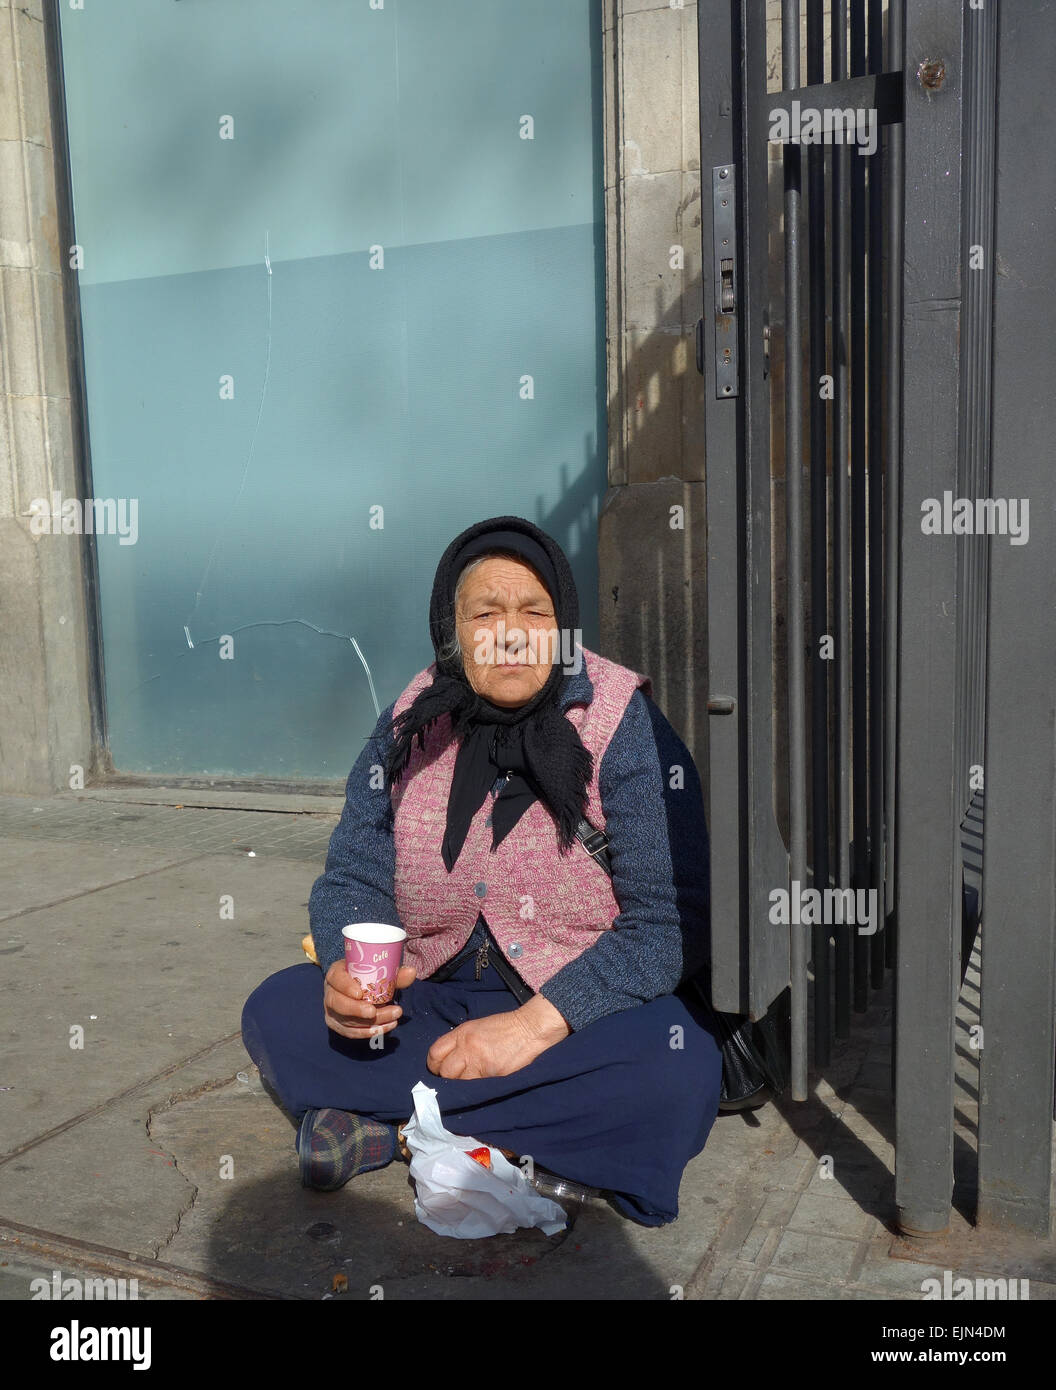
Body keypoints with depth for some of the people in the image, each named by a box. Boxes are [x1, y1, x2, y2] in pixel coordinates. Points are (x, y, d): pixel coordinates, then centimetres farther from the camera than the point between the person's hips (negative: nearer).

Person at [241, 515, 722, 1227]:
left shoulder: (627, 729, -12)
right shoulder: (410, 728, -1)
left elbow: (671, 920, -17)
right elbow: (353, 880, 2)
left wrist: (536, 1023, -26)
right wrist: (345, 969, -22)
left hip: (580, 1005, -3)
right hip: (436, 1001, 3)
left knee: (677, 1067, -34)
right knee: (276, 1011, -14)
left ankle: (392, 1124, -22)